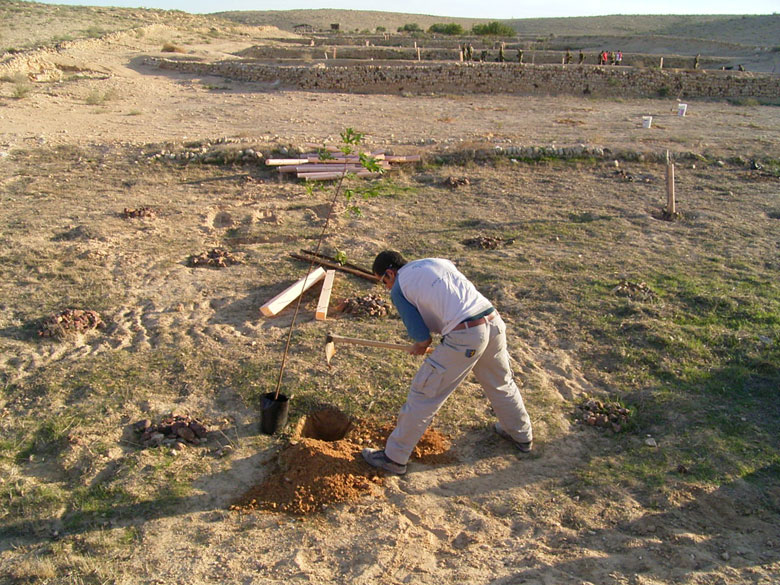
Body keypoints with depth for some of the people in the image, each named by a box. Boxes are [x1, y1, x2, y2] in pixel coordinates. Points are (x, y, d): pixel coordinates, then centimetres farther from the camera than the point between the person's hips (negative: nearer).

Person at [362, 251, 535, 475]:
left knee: (423, 395, 6)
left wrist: (421, 345, 25)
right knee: (501, 384, 30)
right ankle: (522, 436, 50)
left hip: (464, 337, -7)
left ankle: (394, 457, 18)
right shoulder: (439, 261, 23)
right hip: (494, 321, 7)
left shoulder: (398, 289, 4)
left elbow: (422, 336, 1)